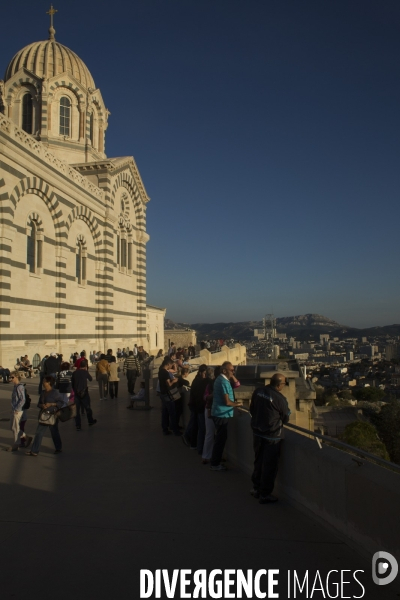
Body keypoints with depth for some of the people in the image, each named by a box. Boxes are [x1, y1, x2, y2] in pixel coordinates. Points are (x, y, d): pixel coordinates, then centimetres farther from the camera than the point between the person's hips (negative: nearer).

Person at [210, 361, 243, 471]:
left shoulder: (220, 379, 12)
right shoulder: (223, 382, -21)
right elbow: (227, 402, -22)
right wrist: (238, 404, -9)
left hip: (219, 413, 10)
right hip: (222, 414, -10)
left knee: (220, 438, 19)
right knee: (221, 439, 0)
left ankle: (216, 461, 28)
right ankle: (215, 464, 9)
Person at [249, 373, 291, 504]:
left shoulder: (258, 391, -3)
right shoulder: (280, 398, -20)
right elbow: (286, 419, -6)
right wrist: (287, 409, 14)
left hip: (257, 433, 6)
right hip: (271, 436, -6)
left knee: (258, 461, 21)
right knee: (269, 465, 7)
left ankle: (256, 488, 34)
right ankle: (265, 495, 17)